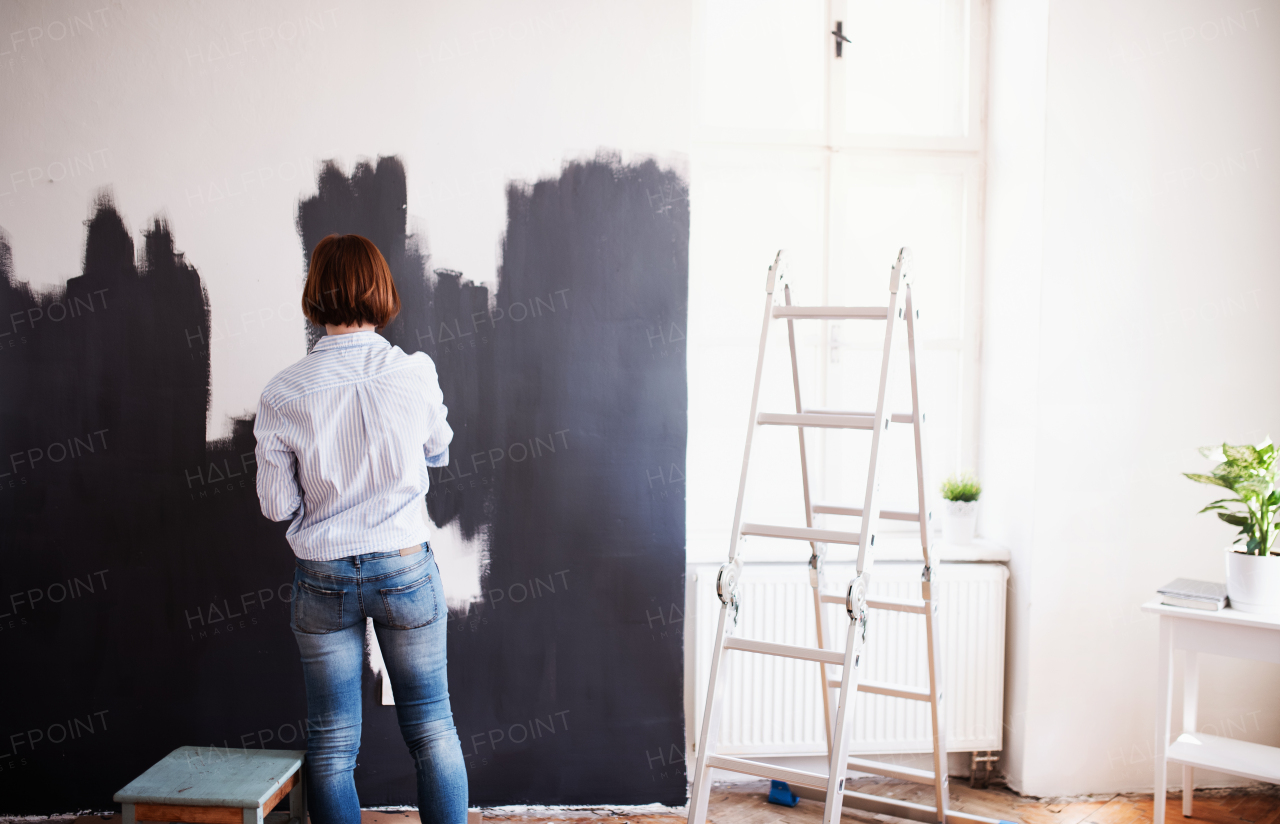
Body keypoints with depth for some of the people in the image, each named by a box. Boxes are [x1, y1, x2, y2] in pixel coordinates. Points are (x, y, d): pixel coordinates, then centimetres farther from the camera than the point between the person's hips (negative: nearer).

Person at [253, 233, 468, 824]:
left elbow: (276, 505, -5)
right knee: (432, 730, 13)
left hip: (324, 576, 0)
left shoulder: (282, 394, -10)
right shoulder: (416, 373, -10)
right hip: (406, 568, 0)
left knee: (331, 745, 12)